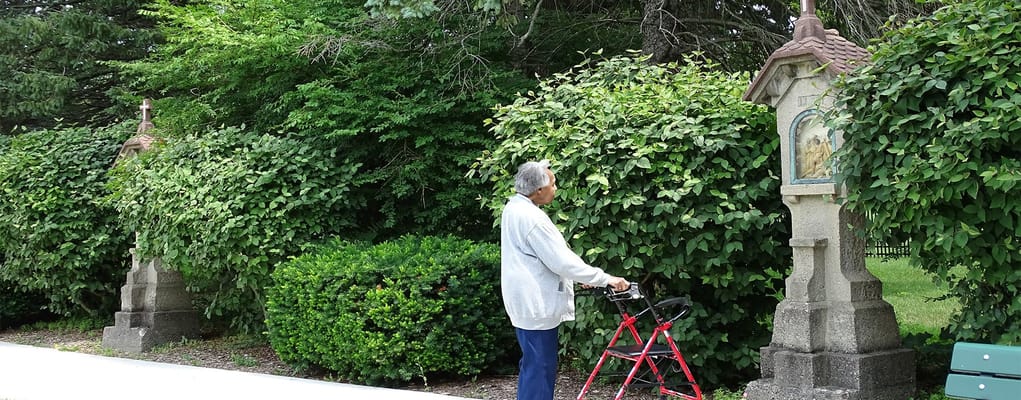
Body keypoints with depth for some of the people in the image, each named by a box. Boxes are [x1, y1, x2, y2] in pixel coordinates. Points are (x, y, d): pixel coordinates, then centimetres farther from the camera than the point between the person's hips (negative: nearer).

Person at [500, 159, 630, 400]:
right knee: (540, 369, -4)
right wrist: (605, 279, -14)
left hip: (526, 303, 10)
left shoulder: (514, 208, 9)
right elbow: (562, 261, -22)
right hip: (537, 306, -10)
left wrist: (579, 277, 16)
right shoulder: (531, 218, -23)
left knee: (532, 365, 18)